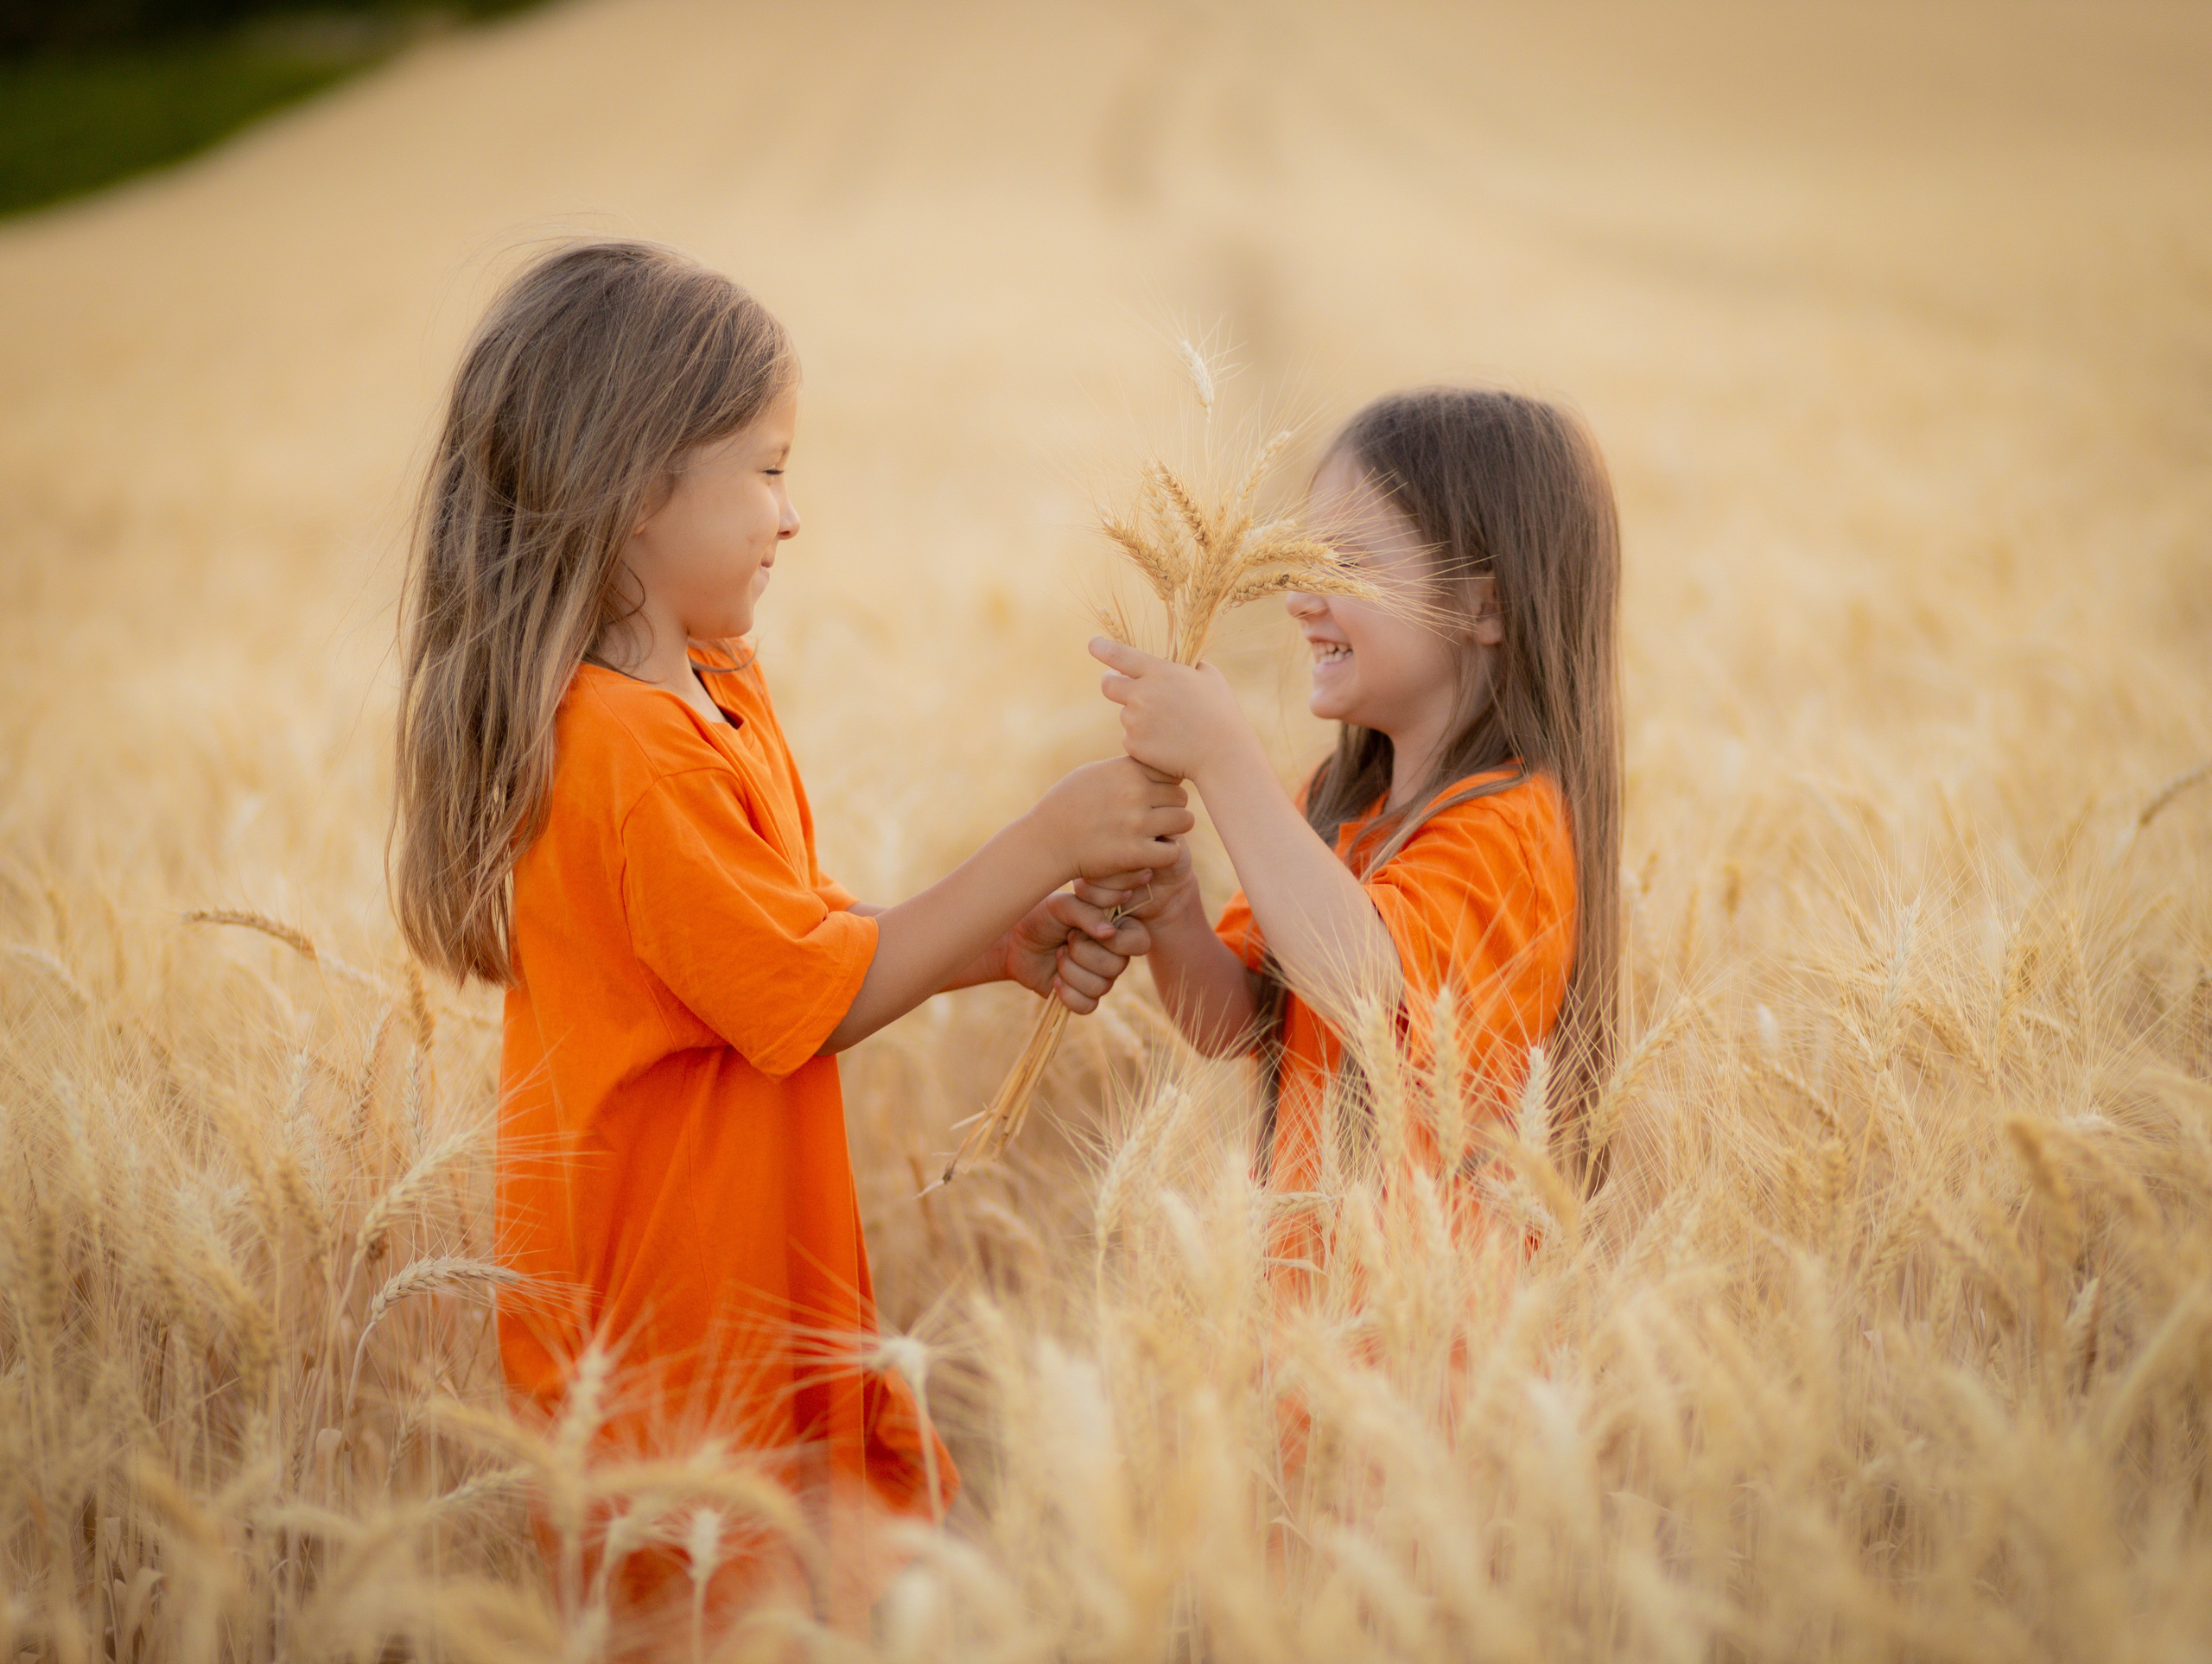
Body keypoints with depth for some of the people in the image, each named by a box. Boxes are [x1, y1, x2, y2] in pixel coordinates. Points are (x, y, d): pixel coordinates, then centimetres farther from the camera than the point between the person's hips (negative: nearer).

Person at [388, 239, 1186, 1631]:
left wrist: (1004, 943, 1)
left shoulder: (717, 690, 9)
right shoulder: (630, 751, -23)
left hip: (765, 1297, 9)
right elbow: (813, 995, -19)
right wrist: (1042, 846, -14)